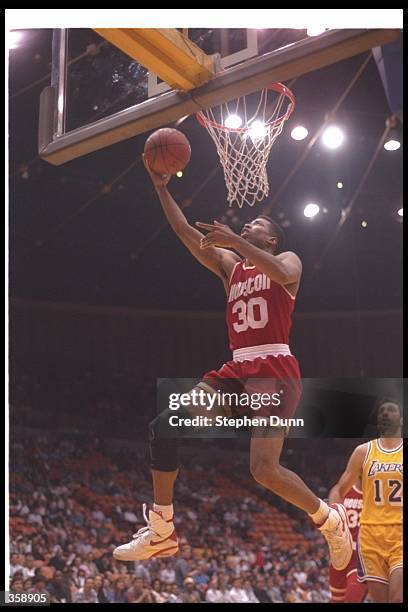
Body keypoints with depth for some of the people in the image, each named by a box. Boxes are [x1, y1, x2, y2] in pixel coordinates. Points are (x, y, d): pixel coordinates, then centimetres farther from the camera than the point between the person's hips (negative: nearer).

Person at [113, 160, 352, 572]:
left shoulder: (288, 259, 7)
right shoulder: (229, 264, 23)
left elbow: (282, 274, -19)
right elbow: (188, 236, 15)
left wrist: (233, 239, -21)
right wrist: (161, 189, 11)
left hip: (274, 369, -6)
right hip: (236, 369, 6)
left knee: (264, 468, -22)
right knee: (164, 426, -10)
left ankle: (329, 518, 8)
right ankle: (161, 533, -1)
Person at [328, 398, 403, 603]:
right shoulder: (363, 451, 7)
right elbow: (340, 489, 10)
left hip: (400, 533, -1)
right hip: (371, 532, 2)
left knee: (397, 598, -16)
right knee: (379, 599, 4)